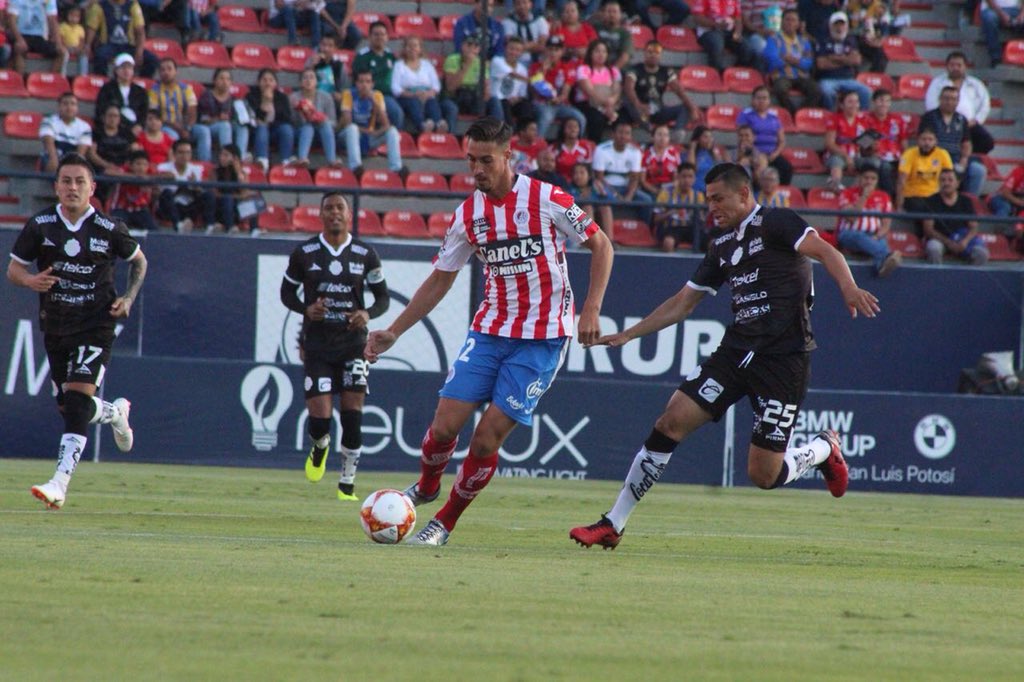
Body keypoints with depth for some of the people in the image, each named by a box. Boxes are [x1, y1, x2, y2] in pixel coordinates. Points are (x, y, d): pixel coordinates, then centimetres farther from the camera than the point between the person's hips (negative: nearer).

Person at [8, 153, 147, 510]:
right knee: (69, 407, 12)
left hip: (96, 325, -4)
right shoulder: (39, 225, -3)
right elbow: (13, 268, 4)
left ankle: (60, 483, -24)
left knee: (77, 399, -19)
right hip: (54, 327, 4)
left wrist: (129, 298, -2)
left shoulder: (109, 229, -5)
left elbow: (139, 260, 12)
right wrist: (29, 280, -19)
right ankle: (116, 412, 47)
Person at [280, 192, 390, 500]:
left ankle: (347, 483, 6)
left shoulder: (365, 254, 3)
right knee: (319, 418, -8)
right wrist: (306, 308, -11)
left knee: (352, 414, -8)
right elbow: (287, 292, 10)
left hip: (353, 344, 1)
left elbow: (383, 297, 9)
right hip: (316, 345, -1)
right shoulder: (304, 253, 1)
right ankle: (319, 448, 30)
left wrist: (368, 314, -13)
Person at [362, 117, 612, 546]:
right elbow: (440, 279, 13)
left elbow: (601, 245, -1)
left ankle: (445, 523, 9)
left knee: (487, 439, -9)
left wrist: (591, 309, -11)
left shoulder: (546, 199, -10)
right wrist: (394, 332, 9)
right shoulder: (468, 214, 4)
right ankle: (426, 488, 25)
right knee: (445, 425, -6)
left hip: (542, 338, -4)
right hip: (489, 330, 4)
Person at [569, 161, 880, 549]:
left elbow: (824, 251, -19)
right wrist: (628, 335, 19)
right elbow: (683, 302, 24)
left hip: (784, 359, -7)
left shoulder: (775, 223, -5)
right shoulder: (723, 247, 17)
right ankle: (613, 525, -4)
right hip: (735, 353, 7)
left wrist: (848, 288, -39)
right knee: (671, 422, -9)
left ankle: (824, 449, 26)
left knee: (763, 475, -7)